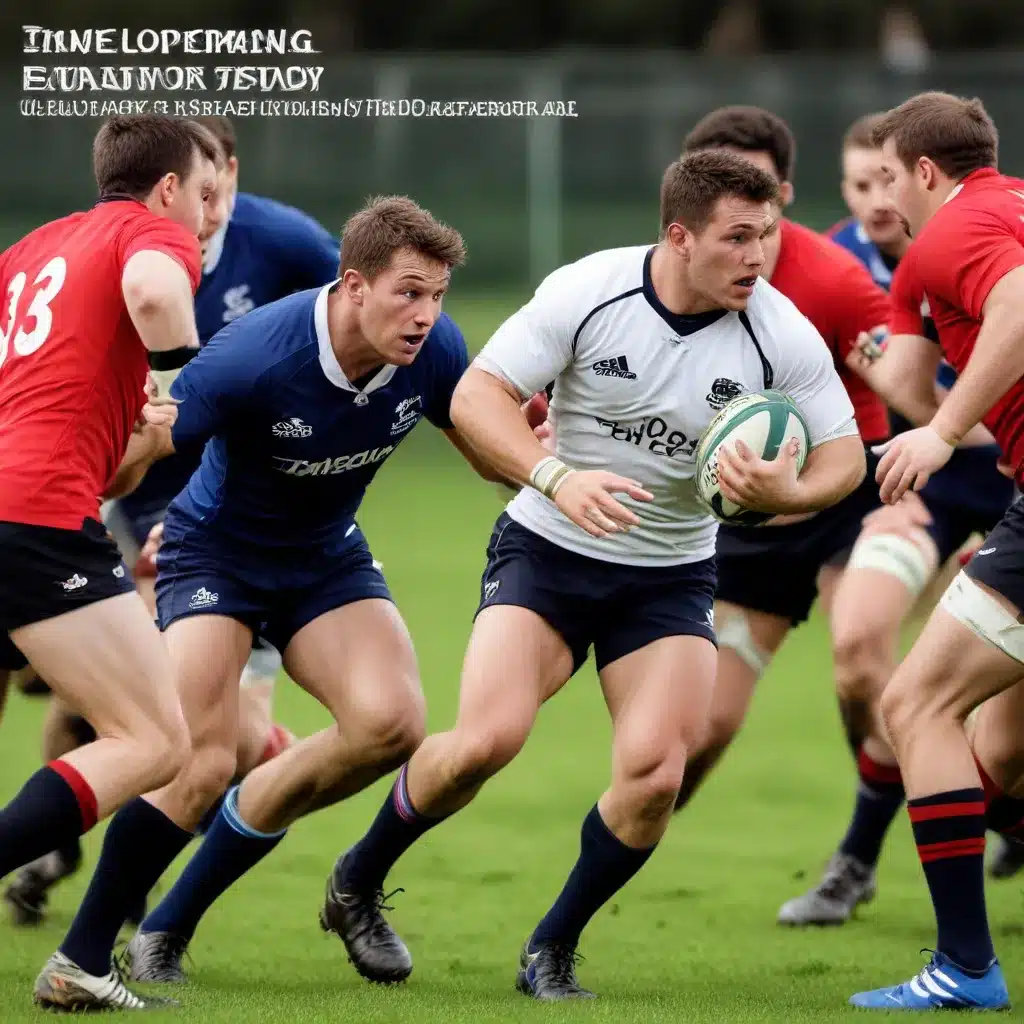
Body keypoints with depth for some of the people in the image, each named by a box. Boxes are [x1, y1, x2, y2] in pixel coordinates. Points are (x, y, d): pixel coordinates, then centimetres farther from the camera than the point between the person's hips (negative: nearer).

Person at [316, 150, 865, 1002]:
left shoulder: (784, 337, -11)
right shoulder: (586, 293, -16)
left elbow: (844, 459, -4)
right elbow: (476, 396, -13)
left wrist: (787, 493, -27)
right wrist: (558, 478, -29)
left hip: (672, 576, 2)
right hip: (547, 551, -2)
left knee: (654, 772, -17)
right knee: (489, 737, -21)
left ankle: (553, 952, 8)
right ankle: (358, 884, 8)